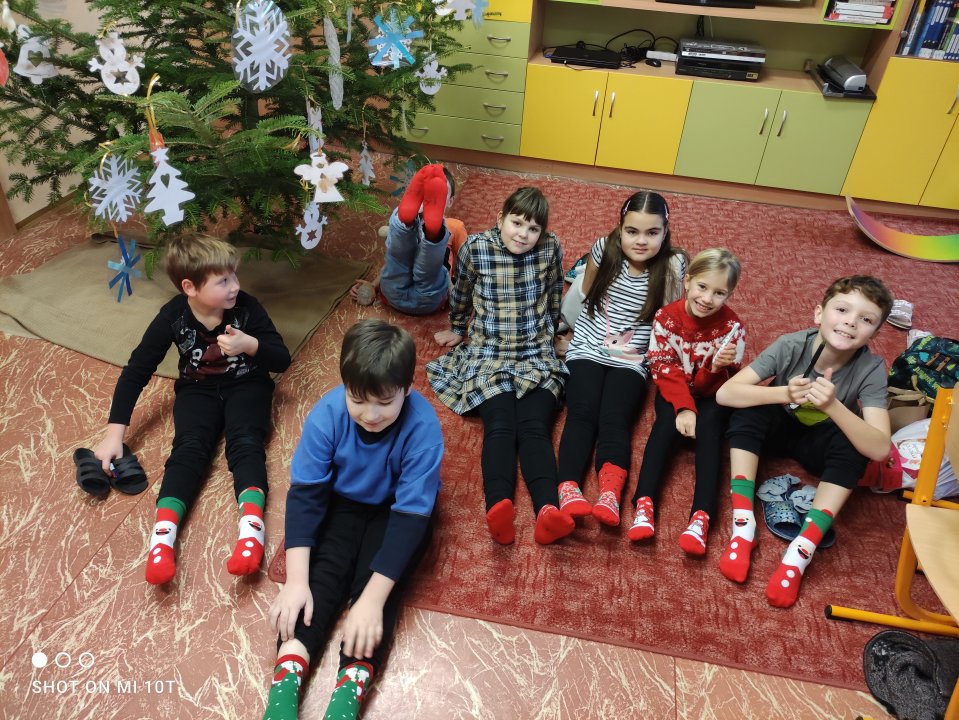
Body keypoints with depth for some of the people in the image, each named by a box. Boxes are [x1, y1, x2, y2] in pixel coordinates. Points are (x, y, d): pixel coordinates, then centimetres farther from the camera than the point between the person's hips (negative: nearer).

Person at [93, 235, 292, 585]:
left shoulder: (246, 307, -17)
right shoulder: (173, 315, -16)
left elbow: (282, 360, -12)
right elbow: (136, 371, -10)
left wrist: (250, 345, -34)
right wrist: (115, 433, -13)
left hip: (245, 385, -1)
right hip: (197, 389, 1)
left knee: (245, 443, -27)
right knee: (189, 448, -24)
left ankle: (251, 526, -47)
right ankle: (163, 536, -38)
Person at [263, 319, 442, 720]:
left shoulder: (423, 428, -32)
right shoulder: (327, 413, -26)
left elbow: (411, 514, -31)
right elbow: (305, 493, -22)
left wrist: (373, 598, -37)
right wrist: (296, 580, -29)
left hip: (397, 507, -2)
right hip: (343, 500, 2)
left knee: (375, 576, -23)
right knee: (323, 568, -19)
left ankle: (351, 686, -30)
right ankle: (287, 675, -25)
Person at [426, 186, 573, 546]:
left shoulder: (550, 248, -1)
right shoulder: (476, 247, -3)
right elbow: (461, 293, 16)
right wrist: (456, 329, 30)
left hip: (537, 357, 1)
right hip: (487, 355, 0)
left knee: (535, 427, -24)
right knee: (500, 426, -26)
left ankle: (548, 511, -44)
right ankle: (497, 508, -46)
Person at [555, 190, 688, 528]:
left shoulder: (673, 266, -6)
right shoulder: (604, 249, -3)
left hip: (631, 360, 0)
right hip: (588, 349, 1)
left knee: (614, 421, -23)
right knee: (582, 415, -22)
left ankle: (610, 497, -41)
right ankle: (568, 492, -39)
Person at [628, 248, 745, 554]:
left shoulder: (732, 325, -12)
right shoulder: (666, 317, -12)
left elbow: (728, 381, -11)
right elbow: (663, 368, -12)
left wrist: (718, 367, -35)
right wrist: (683, 406, -25)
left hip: (712, 395, 0)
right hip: (675, 391, 0)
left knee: (709, 425, -28)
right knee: (667, 420, -28)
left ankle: (701, 515, -37)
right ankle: (644, 503, -36)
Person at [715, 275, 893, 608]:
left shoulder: (871, 368, -25)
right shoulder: (791, 345, -25)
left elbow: (879, 449, -34)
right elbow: (725, 393, -30)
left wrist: (832, 406, -48)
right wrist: (785, 393, -43)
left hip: (817, 443, 0)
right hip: (780, 427, 1)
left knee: (853, 445, -31)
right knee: (748, 408, -28)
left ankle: (801, 552, -30)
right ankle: (743, 525, -28)